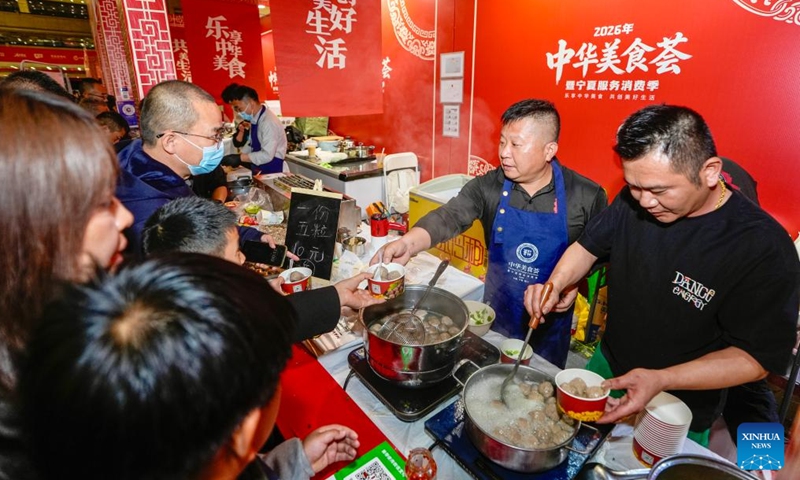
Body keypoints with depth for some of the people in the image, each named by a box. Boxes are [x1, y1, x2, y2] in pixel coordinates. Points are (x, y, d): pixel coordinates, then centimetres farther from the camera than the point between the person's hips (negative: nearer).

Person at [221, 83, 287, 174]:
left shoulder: (269, 122, -21)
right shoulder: (254, 119, 5)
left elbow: (267, 155, -25)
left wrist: (240, 158, -21)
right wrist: (236, 157, 2)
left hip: (271, 171, -8)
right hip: (257, 169, 8)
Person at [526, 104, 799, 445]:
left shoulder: (764, 248, -26)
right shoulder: (633, 201, -13)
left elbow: (759, 357, -20)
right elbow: (589, 245, 1)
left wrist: (661, 380, -33)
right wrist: (555, 283, -18)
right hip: (606, 365, 5)